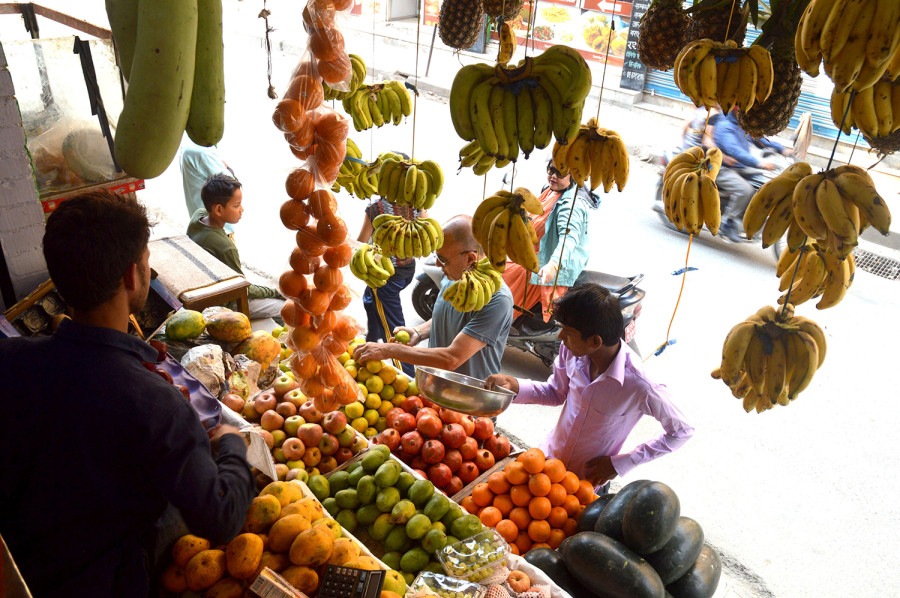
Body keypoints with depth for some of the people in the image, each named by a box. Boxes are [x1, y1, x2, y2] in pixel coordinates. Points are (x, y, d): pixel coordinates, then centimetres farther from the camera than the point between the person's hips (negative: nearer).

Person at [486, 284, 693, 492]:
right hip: (548, 458, 4)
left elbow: (681, 431, -16)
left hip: (589, 484, -4)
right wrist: (514, 386, -17)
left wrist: (618, 464, -15)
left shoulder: (640, 386, -32)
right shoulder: (571, 350, -18)